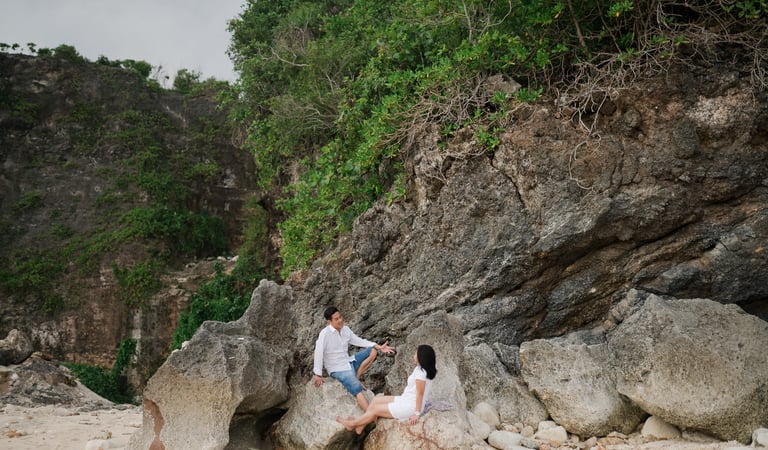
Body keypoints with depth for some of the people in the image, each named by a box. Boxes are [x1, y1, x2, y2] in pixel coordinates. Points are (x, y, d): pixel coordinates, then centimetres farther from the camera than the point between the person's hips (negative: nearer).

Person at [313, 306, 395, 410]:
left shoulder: (345, 329, 3)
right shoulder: (325, 333, -18)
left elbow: (359, 341, 10)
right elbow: (318, 352, -21)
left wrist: (379, 347, 1)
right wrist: (318, 375, -24)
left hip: (349, 362, 8)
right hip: (337, 369, -8)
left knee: (373, 350, 0)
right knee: (357, 389, -28)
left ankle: (356, 378, 0)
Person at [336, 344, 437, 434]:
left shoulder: (421, 372, -23)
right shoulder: (420, 369, 8)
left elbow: (420, 394, -25)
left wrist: (417, 413, -23)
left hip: (410, 406, -10)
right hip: (406, 400, 10)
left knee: (375, 409, -2)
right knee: (376, 400, 10)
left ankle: (352, 424, 14)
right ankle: (361, 425, 10)